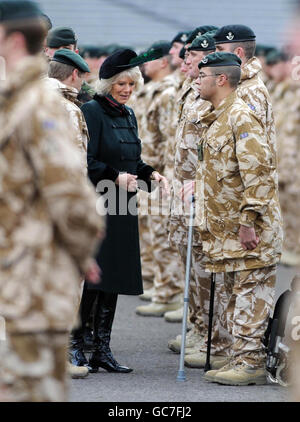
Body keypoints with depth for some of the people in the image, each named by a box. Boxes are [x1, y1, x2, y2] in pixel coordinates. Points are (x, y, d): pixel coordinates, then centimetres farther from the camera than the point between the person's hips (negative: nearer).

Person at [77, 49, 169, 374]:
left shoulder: (128, 115, 16)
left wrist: (150, 174, 4)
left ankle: (102, 350, 12)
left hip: (121, 208, 8)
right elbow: (87, 163, -15)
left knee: (113, 280, 8)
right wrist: (115, 177, -25)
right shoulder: (91, 111, -9)